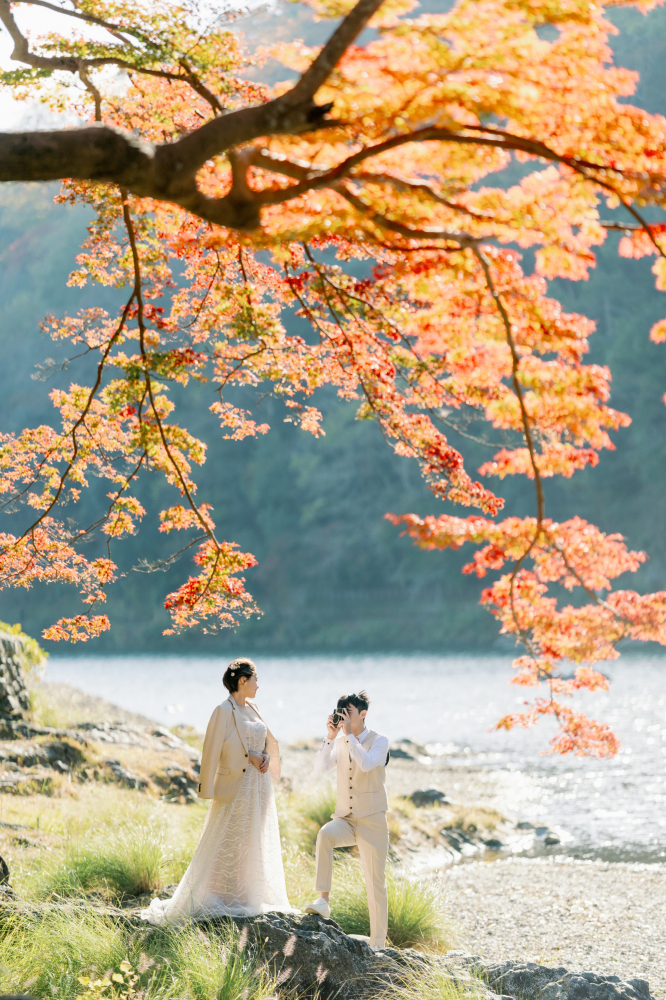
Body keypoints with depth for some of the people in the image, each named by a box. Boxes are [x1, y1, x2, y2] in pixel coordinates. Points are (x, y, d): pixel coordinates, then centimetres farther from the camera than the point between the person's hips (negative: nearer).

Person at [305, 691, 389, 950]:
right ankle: (323, 900, -33)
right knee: (325, 834, -32)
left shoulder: (379, 741, -5)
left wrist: (349, 734, -22)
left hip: (372, 821, -3)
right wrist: (331, 736, -14)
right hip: (345, 819, 3)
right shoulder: (340, 742, 8)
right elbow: (320, 767, -6)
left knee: (375, 883, -1)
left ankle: (377, 944, 9)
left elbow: (366, 764, -26)